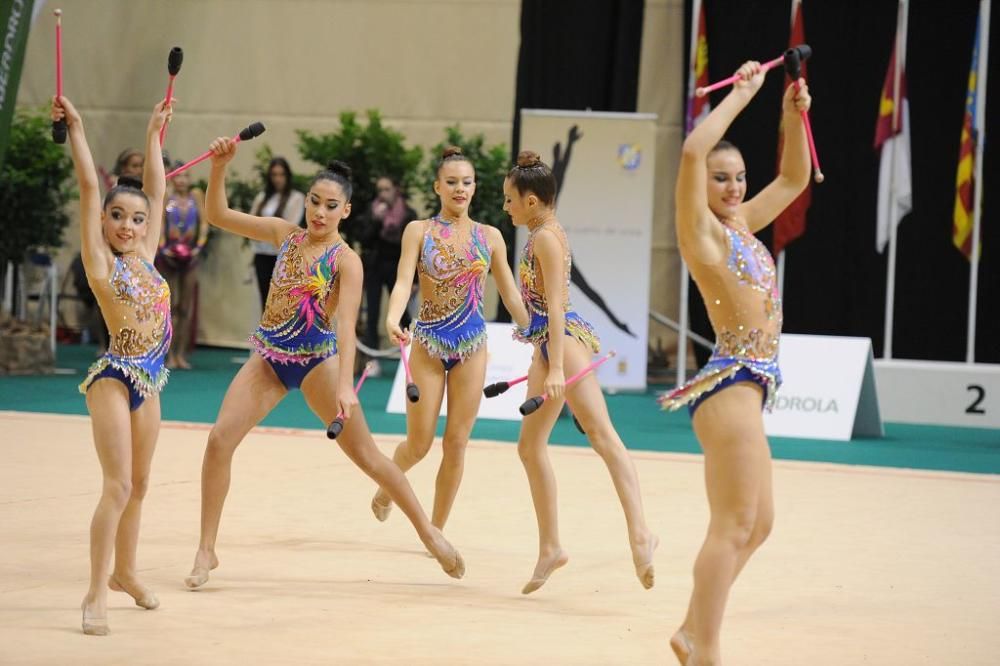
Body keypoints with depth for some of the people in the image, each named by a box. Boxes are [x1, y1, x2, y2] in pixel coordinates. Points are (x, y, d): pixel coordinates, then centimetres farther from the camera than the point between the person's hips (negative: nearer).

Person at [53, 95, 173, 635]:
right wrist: (76, 130, -12)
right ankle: (96, 594, -11)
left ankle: (124, 571, 31)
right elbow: (89, 189, -13)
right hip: (115, 376, -7)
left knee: (138, 485, 16)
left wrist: (154, 133, 21)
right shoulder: (100, 263, -7)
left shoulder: (145, 257, 8)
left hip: (149, 379, 7)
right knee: (118, 485, -13)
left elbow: (156, 190, 16)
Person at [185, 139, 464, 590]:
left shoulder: (345, 261, -12)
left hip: (318, 361, -4)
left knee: (365, 452, -1)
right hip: (268, 357, 4)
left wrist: (344, 384, -35)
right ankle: (206, 551, -2)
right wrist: (219, 166, -12)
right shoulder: (285, 234, 2)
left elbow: (346, 325, -23)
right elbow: (217, 215, 4)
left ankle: (428, 532, 11)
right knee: (220, 440, -11)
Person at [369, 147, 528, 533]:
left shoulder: (490, 237, 5)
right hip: (428, 342, -2)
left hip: (471, 345, 2)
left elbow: (511, 295, 9)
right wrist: (393, 319, -32)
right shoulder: (419, 231, -2)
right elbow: (403, 282, -13)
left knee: (456, 444, 1)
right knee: (419, 443, 1)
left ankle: (436, 531, 12)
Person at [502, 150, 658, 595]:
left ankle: (639, 534, -36)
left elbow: (555, 305, -20)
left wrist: (555, 367, -27)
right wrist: (542, 362, 29)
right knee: (530, 447, 12)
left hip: (565, 339, -11)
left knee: (601, 434, -22)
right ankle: (549, 548, 18)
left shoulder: (546, 238, -11)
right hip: (548, 343, 11)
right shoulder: (540, 237, 18)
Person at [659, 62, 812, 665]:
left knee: (756, 524, 15)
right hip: (731, 384, -9)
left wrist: (794, 117, 13)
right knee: (734, 526, -10)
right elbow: (693, 151, -23)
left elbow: (794, 180, 28)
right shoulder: (702, 231, -7)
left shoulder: (742, 226, 15)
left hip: (749, 386, 9)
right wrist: (742, 95, -13)